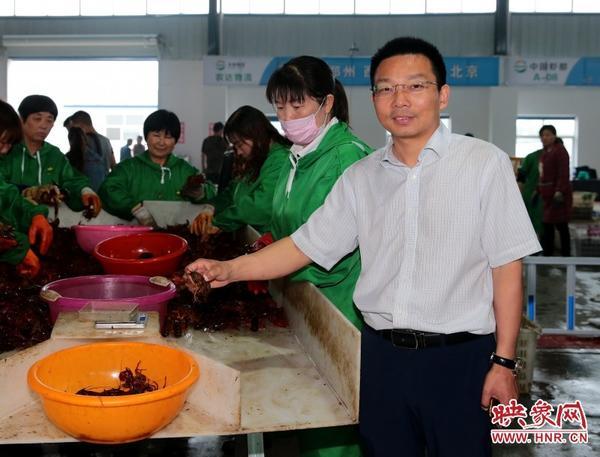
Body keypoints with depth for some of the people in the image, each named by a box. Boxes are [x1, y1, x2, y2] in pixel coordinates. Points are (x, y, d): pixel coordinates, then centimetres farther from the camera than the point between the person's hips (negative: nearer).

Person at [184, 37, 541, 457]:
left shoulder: (485, 163, -6)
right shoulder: (361, 178, 5)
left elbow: (506, 268, -5)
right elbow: (306, 245, 6)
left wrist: (504, 362, -6)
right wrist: (229, 270, -5)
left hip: (458, 358, -3)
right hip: (381, 355, 3)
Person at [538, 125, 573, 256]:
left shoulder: (560, 150, -10)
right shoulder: (545, 152, 17)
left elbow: (563, 173, -19)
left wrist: (559, 191, -27)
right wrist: (538, 190, 19)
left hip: (558, 194, -9)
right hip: (548, 194, 9)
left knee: (561, 225, -6)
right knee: (547, 225, 12)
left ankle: (566, 255, 0)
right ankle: (547, 254, 20)